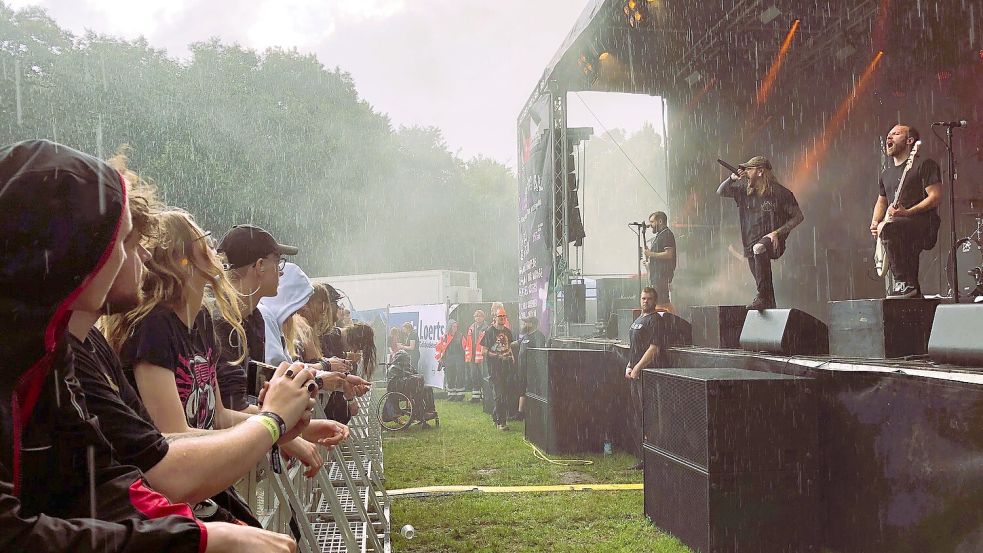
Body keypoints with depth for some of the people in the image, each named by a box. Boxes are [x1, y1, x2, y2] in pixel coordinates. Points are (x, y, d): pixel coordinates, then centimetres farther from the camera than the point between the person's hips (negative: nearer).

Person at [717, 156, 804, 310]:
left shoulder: (780, 193, -6)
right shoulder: (745, 192, 9)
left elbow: (798, 216, -4)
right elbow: (721, 192, 15)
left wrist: (777, 232, -15)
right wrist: (732, 179, -3)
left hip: (772, 241, -6)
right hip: (751, 244, 6)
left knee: (759, 248, -39)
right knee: (764, 285, 10)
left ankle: (762, 297, -41)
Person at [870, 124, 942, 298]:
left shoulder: (924, 164, -2)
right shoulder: (886, 172, 21)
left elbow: (936, 196, -10)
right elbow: (881, 201, 31)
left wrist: (907, 212, -21)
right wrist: (875, 222, 10)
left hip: (923, 223, -8)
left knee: (888, 227, -34)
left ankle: (904, 283, -28)